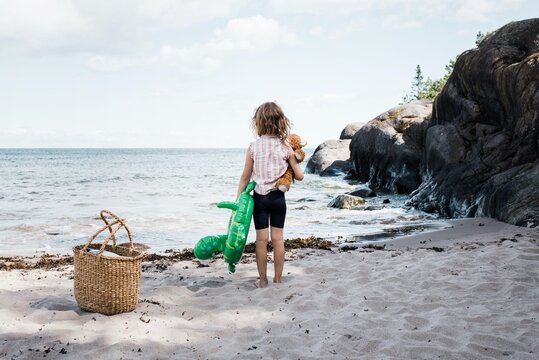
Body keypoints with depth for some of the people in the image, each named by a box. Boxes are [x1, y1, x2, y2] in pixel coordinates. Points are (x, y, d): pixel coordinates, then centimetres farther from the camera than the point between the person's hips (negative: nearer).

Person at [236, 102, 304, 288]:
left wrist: (238, 199, 6)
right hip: (278, 197, 1)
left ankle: (263, 280, 13)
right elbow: (299, 176, -3)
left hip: (259, 197, -1)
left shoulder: (253, 147, -9)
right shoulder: (285, 147, -5)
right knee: (278, 238, 9)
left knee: (262, 239, 6)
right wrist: (292, 162, 17)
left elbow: (245, 177, -4)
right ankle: (278, 279, 15)